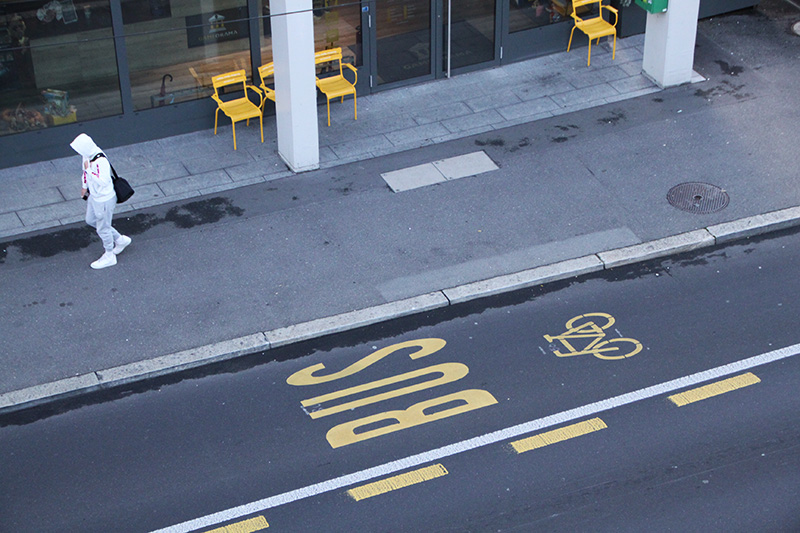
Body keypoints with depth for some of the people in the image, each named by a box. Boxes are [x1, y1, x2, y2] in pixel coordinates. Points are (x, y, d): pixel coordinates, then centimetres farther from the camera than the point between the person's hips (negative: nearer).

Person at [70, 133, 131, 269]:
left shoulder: (101, 161, -35)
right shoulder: (87, 156, -7)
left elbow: (104, 181, -41)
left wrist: (89, 170, -37)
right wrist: (85, 186, 21)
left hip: (104, 199, -9)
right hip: (93, 195, 9)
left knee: (102, 228, 9)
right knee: (90, 220, 25)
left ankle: (109, 256, 33)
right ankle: (120, 240, 40)